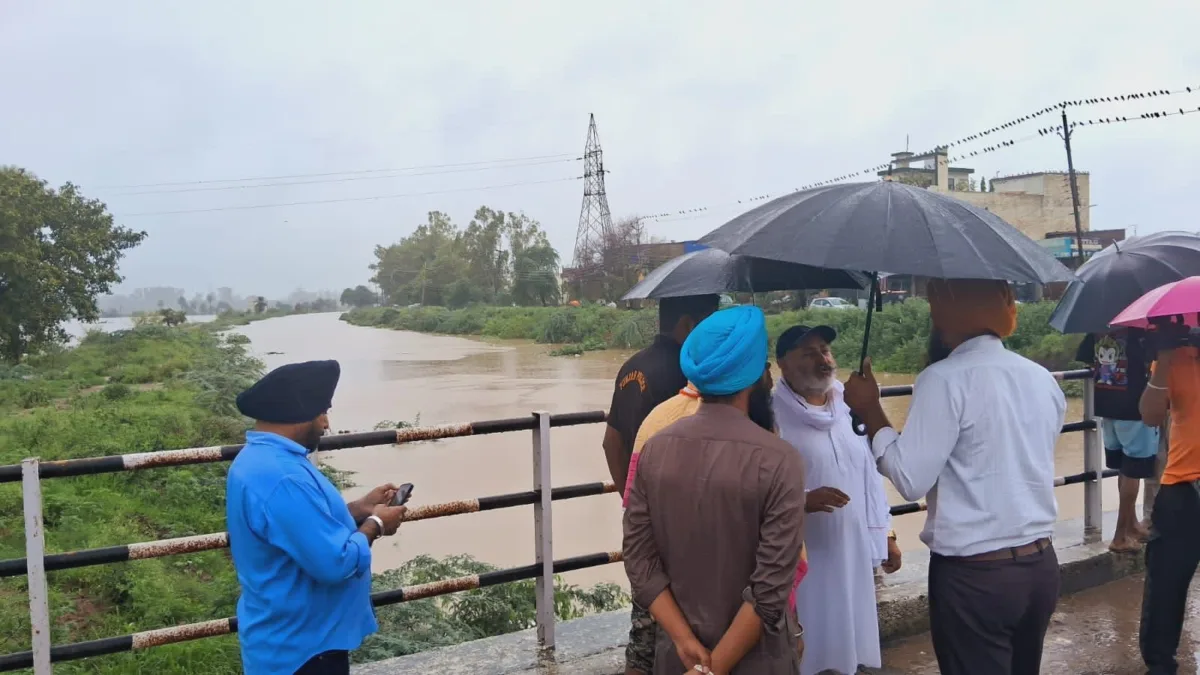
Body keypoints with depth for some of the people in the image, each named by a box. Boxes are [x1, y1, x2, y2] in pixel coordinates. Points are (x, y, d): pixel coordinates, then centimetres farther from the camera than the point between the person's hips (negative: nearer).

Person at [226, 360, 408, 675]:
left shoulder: (261, 459, 5)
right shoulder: (281, 477, -30)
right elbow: (336, 562, -30)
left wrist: (359, 509, 6)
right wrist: (374, 525, -13)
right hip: (300, 648, -10)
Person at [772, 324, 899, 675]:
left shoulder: (849, 408, 10)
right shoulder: (773, 416, -14)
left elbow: (871, 476, 16)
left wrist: (886, 535, 16)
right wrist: (802, 500, -29)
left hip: (853, 553, 6)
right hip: (801, 560, -6)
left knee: (846, 647, 15)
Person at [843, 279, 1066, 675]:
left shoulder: (945, 379, -16)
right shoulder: (1042, 379, 6)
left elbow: (911, 479, -18)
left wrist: (870, 411, -9)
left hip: (974, 575, -7)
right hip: (1041, 565, 7)